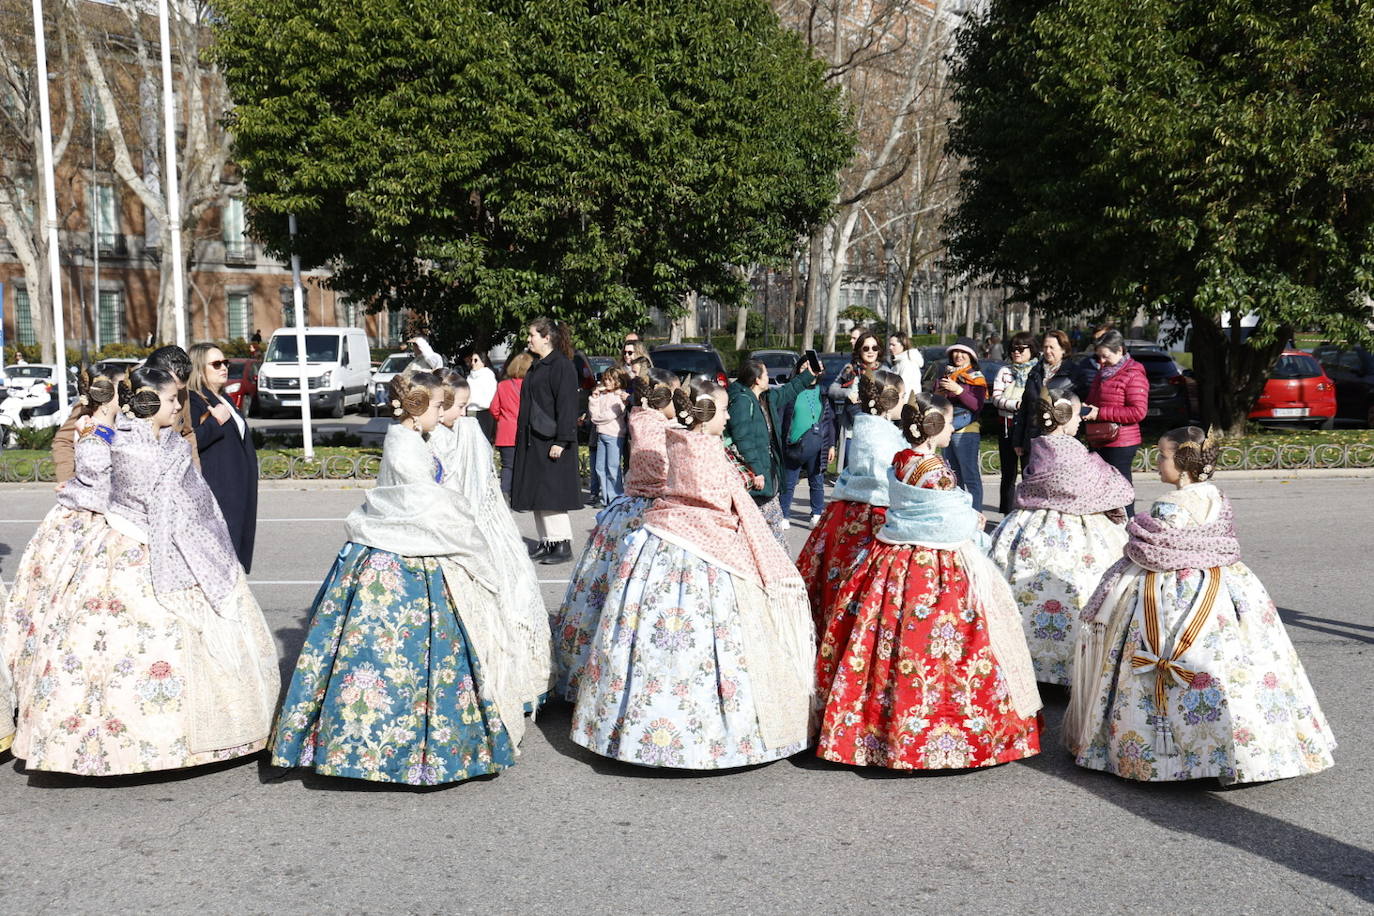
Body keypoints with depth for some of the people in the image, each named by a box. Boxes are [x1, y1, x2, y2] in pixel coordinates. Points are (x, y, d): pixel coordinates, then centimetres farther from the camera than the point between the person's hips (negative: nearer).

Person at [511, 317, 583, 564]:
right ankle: (545, 542, 16)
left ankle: (563, 545, -5)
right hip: (532, 442, 9)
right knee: (537, 495, 10)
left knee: (551, 493, -9)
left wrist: (561, 441, -22)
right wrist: (522, 439, 18)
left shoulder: (561, 365, -11)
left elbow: (566, 405, -17)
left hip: (550, 441, -9)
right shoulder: (537, 366, 17)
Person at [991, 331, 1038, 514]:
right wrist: (1016, 405, -16)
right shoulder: (1004, 371, 10)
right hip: (1007, 425, 3)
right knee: (1008, 474, 8)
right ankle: (1007, 515, 15)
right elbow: (996, 398, 0)